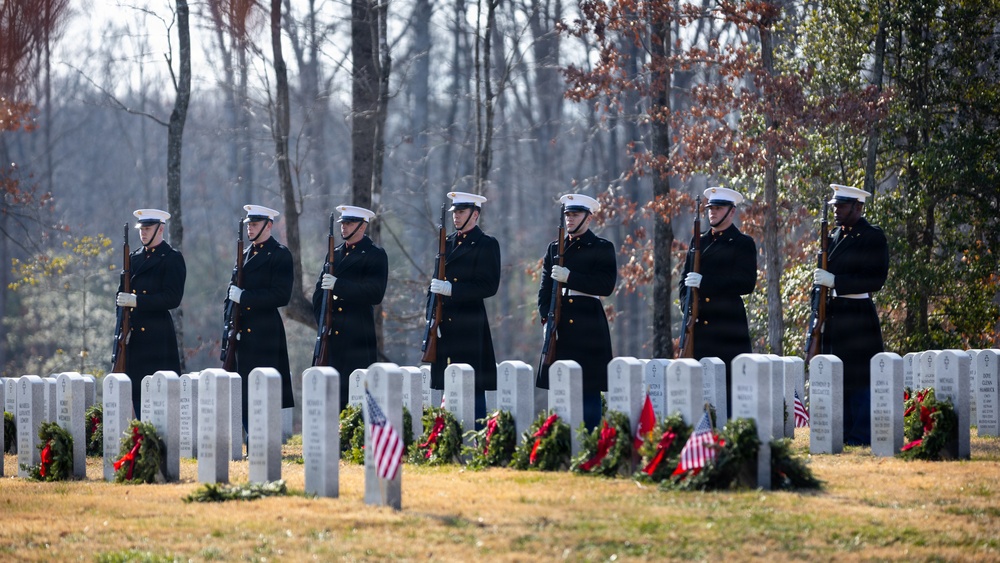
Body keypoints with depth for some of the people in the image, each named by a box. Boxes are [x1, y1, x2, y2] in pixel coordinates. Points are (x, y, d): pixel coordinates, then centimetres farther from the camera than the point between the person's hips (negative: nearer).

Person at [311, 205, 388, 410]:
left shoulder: (375, 256, 0)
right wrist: (323, 321, 2)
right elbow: (319, 293, 18)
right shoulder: (335, 254, 19)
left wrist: (338, 285, -18)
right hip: (331, 337, 5)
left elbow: (375, 293, -12)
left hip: (358, 339, -5)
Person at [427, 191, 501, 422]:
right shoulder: (448, 243, 17)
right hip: (444, 325, 7)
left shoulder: (486, 245, -3)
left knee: (473, 385, -7)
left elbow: (489, 286, -11)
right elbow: (435, 282, 20)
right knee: (448, 386, 6)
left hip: (470, 327, -7)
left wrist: (452, 289, -18)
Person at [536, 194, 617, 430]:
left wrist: (570, 277, -16)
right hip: (560, 329, 4)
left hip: (588, 329, -4)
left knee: (589, 390, -6)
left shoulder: (602, 249, 2)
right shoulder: (555, 248, 16)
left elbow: (606, 286, -10)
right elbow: (545, 289, 15)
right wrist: (546, 318, -1)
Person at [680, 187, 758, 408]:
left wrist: (705, 282, -15)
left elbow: (746, 282, -8)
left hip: (727, 325, -4)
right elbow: (685, 280, 18)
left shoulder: (743, 244, 3)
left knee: (727, 386, -7)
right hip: (698, 326, 4)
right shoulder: (698, 242, 18)